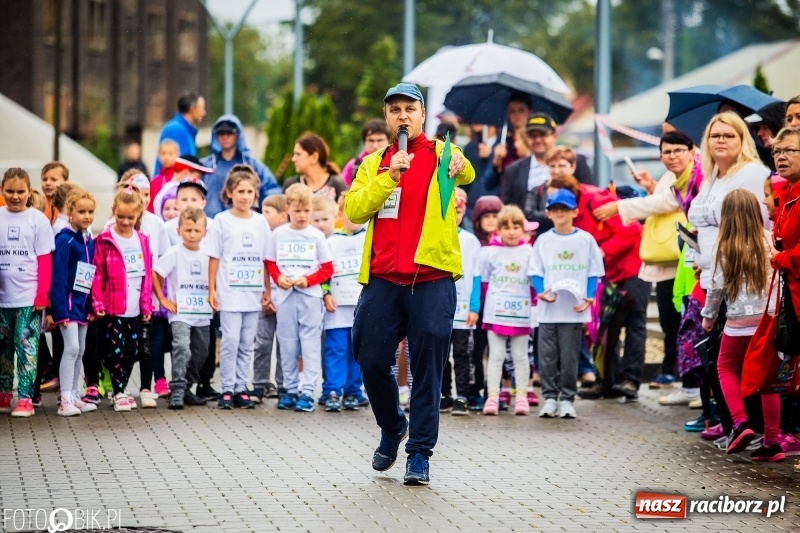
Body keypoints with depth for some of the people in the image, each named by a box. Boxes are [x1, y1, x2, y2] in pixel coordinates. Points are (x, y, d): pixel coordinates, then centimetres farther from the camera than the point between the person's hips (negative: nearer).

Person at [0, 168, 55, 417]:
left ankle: (25, 398, -2)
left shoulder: (38, 219, -2)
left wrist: (42, 294, -9)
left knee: (26, 346, -5)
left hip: (29, 297, -3)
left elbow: (45, 261, -3)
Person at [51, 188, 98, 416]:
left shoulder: (90, 242, 8)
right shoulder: (65, 240, -13)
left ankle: (73, 396, 18)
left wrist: (93, 306, 7)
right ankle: (65, 400, -10)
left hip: (83, 303, 7)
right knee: (72, 347, -12)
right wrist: (61, 309, -19)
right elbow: (58, 277, -15)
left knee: (80, 351, 11)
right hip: (68, 301, -7)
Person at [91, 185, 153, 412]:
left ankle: (122, 387, 22)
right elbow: (97, 274, -7)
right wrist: (97, 302, -14)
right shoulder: (104, 241, -6)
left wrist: (146, 304, 6)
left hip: (135, 308, 4)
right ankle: (118, 393, 5)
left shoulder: (143, 240, 8)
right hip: (113, 308, -4)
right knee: (116, 349, -4)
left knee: (132, 350, 9)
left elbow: (147, 275, 9)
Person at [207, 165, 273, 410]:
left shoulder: (260, 222, 8)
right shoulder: (222, 221, 0)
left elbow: (266, 260, 10)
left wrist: (267, 291, 7)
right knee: (230, 341, -6)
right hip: (229, 292, -3)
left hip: (254, 293, 3)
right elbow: (214, 258, 0)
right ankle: (227, 389, 1)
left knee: (247, 343, 6)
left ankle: (241, 388, 12)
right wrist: (211, 290, -3)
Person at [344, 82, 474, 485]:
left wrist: (460, 168, -40)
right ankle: (391, 428, 30)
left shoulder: (440, 154, 5)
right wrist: (390, 175, -14)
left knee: (427, 369, -2)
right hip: (382, 279, 3)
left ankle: (419, 452, 7)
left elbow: (467, 175, -17)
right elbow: (354, 210, -2)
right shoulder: (374, 164, 14)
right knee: (372, 361, 6)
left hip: (432, 277, -3)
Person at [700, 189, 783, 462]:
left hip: (739, 322, -2)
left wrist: (708, 316, 15)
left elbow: (717, 287, 2)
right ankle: (772, 441, 9)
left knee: (727, 368, 20)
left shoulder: (724, 248, -4)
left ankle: (740, 423, 3)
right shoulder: (768, 244, 0)